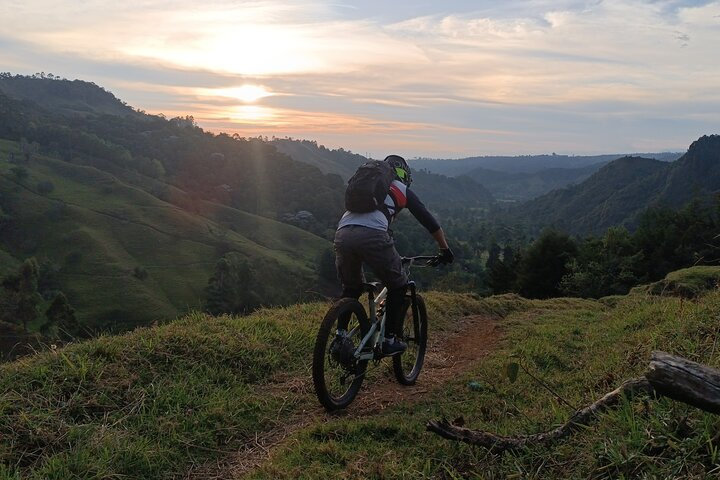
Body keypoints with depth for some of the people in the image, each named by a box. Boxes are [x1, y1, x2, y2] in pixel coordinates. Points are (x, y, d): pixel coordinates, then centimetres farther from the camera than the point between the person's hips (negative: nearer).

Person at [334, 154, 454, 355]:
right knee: (398, 286, 17)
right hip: (372, 236, -5)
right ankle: (390, 340, 17)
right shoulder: (402, 190, 24)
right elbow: (429, 222, 24)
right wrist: (445, 250, 36)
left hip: (342, 234, 5)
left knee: (351, 288, 28)